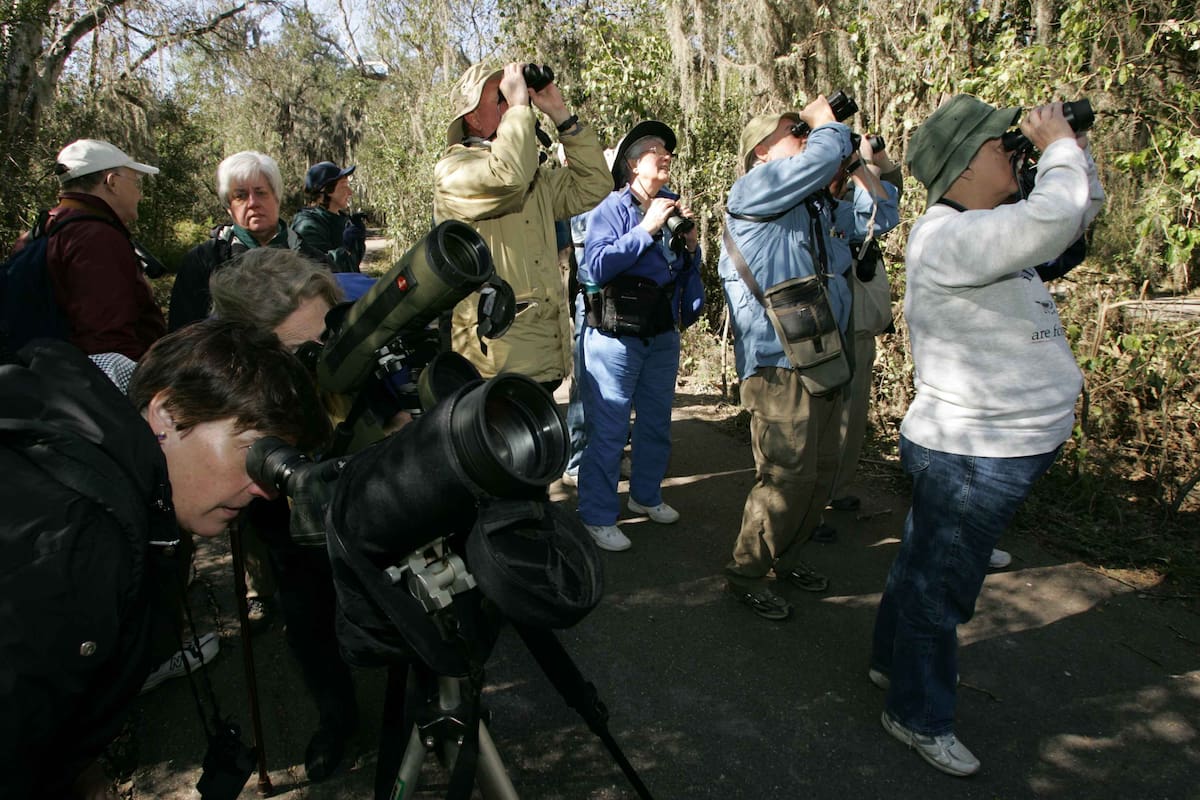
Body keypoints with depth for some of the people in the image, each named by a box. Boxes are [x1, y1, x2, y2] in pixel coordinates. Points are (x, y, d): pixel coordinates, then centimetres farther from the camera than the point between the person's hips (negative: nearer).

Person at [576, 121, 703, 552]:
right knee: (608, 430, -4)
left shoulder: (673, 208, 10)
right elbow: (596, 266, -23)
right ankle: (597, 516, 7)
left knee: (657, 424, 17)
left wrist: (691, 245, -4)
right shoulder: (612, 209, -8)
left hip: (663, 335, 7)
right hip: (616, 337, -7)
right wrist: (645, 229, -22)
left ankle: (646, 495, 35)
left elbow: (685, 273, 16)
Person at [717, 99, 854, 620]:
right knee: (787, 478, -8)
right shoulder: (753, 191, -6)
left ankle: (784, 556, 31)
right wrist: (825, 121, 2)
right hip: (779, 366, -9)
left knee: (821, 472, 14)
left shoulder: (811, 208, 21)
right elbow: (824, 157, -18)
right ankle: (747, 575, 9)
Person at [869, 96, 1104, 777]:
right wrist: (1059, 149, -16)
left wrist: (1074, 147, 5)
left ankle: (895, 660, 45)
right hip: (972, 455, -10)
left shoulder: (989, 227, 9)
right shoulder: (948, 238, -23)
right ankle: (918, 716, 24)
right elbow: (1055, 217, -35)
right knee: (940, 583, 6)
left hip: (1003, 446, 10)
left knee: (926, 565, 24)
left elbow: (1084, 209, 21)